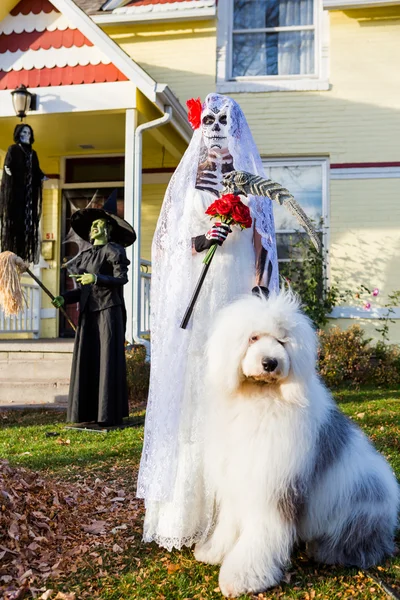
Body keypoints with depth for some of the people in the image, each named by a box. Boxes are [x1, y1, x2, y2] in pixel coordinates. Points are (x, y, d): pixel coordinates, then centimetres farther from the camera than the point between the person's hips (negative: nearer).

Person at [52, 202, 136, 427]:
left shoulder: (114, 250, 0)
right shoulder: (84, 256, 18)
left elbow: (122, 278, -10)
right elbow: (82, 288, 14)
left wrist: (96, 278, -21)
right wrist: (64, 298, -1)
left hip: (108, 310, -6)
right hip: (89, 312, 6)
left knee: (108, 359, -5)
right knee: (86, 360, 3)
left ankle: (110, 414, -2)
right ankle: (88, 412, 8)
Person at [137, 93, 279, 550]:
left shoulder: (249, 178, 13)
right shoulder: (187, 176, 16)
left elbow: (262, 243, 6)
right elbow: (166, 240, 9)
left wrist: (258, 293, -8)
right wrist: (199, 241, -11)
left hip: (236, 294, 0)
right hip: (192, 297, 1)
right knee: (189, 385, -4)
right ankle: (184, 507, 2)